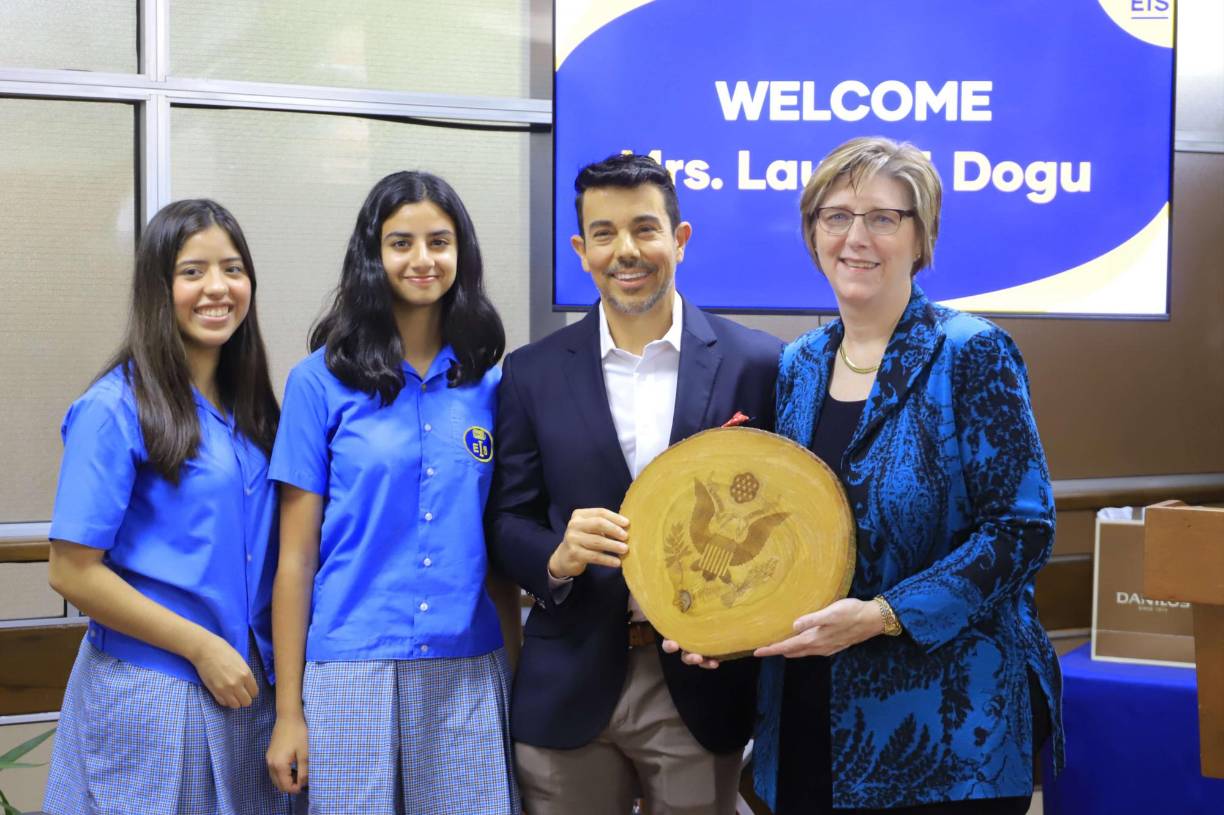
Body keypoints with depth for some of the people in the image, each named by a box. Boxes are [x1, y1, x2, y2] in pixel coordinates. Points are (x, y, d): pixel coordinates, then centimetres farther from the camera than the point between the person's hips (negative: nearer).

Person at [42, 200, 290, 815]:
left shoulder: (249, 408, 8)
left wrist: (264, 662, 3)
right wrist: (203, 647, -14)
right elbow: (73, 573, -14)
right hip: (150, 697, -6)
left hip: (247, 689, 6)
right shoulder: (114, 410, -11)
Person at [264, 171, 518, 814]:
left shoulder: (490, 385, 7)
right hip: (353, 673, -2)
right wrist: (288, 710, -3)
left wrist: (521, 671, 6)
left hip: (468, 672, 2)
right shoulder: (321, 381, -1)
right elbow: (296, 555, -1)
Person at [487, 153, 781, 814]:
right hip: (569, 690, 1)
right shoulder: (533, 374, 3)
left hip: (701, 690, -1)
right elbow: (506, 520, 5)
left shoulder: (755, 364, -1)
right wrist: (558, 556, -16)